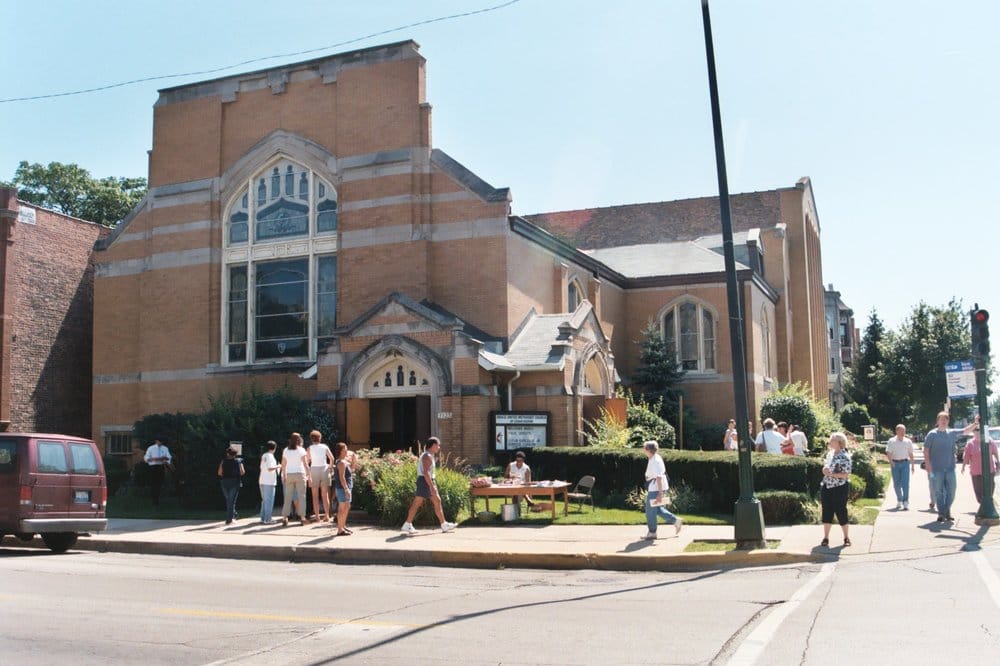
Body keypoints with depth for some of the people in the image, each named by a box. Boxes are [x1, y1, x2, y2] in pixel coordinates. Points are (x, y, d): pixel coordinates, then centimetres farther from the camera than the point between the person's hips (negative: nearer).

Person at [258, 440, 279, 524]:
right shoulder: (270, 456, -13)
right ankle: (267, 519, -5)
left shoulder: (263, 456, 12)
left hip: (262, 481, 8)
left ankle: (263, 518, 18)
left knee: (264, 500, 16)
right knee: (269, 500, -4)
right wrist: (277, 466, -7)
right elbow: (270, 468, -20)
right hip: (269, 482, -8)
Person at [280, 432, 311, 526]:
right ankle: (302, 517, -2)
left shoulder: (285, 450, 5)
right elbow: (305, 464, -6)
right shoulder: (301, 450, -3)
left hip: (289, 475, 3)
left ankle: (284, 517, 3)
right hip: (300, 474, -3)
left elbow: (283, 465, 6)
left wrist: (284, 475, 14)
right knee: (301, 496, 0)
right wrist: (309, 475, -2)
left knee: (288, 497, 6)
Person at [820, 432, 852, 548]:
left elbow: (846, 475, -18)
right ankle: (826, 537, 16)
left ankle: (846, 537, 18)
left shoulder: (844, 457, -14)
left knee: (841, 512, 3)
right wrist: (824, 470, -2)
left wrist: (831, 474, -23)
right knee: (826, 512, 9)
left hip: (839, 488, -7)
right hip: (826, 487, 7)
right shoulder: (830, 454, 9)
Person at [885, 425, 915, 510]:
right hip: (895, 464, 0)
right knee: (896, 484, 7)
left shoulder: (908, 441, 8)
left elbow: (911, 454, 14)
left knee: (905, 483, -11)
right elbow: (888, 453, -5)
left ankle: (905, 503, -13)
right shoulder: (891, 441, 2)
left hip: (905, 463, 0)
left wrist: (912, 465, 14)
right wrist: (890, 461, -23)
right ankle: (899, 500, 25)